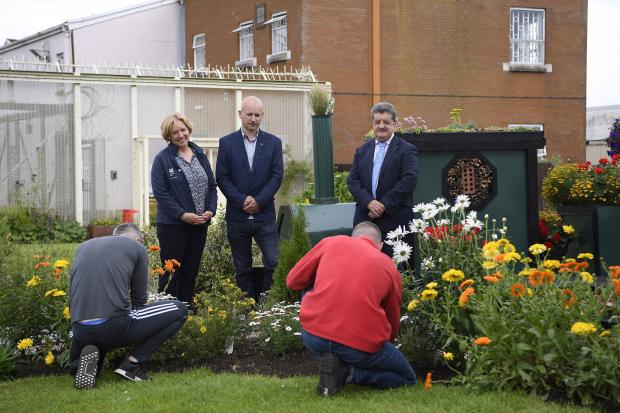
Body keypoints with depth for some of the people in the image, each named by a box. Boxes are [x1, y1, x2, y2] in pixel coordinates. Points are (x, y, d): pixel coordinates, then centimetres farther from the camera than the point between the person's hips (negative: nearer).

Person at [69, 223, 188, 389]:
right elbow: (139, 297, 15)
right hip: (115, 327, -5)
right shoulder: (137, 247, 11)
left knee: (77, 366, 38)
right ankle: (133, 361, 4)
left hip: (80, 332, 5)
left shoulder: (82, 247, 24)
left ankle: (87, 357, 0)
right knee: (180, 310, 15)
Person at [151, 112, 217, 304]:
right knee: (172, 274, -1)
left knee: (191, 273, 9)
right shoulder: (162, 159, -5)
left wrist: (211, 210, -4)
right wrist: (183, 214, -18)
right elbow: (160, 192, -11)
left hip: (200, 223, 5)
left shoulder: (200, 155, 11)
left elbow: (212, 186, 13)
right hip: (172, 225, -5)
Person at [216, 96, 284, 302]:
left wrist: (258, 201, -11)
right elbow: (222, 177, -1)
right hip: (237, 216, 0)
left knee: (273, 263, -9)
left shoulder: (273, 143, 6)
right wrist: (242, 201, -12)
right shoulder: (227, 142, 4)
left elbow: (277, 176, -1)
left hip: (264, 215, 0)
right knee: (243, 269, 7)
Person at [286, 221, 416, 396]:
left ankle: (326, 359, 11)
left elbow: (293, 281, 21)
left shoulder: (331, 242, 14)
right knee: (407, 378, 23)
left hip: (314, 335, 1)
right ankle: (346, 371, 0)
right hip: (362, 346, -1)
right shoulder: (390, 267, 15)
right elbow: (393, 324, 24)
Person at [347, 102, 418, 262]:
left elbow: (409, 181, -8)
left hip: (395, 218, -4)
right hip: (365, 217, 4)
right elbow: (353, 180, 9)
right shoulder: (362, 151, 17)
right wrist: (369, 202, -9)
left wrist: (384, 205, -13)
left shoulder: (406, 150, 3)